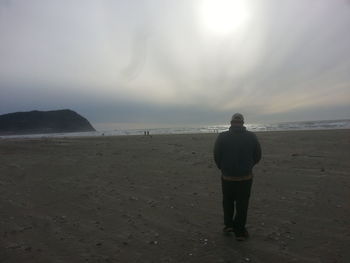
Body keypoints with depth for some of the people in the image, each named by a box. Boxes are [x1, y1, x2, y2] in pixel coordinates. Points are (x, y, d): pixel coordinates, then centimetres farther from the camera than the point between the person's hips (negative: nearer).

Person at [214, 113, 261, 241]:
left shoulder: (222, 137, -10)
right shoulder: (252, 137, -6)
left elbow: (216, 156, -5)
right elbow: (257, 156, 2)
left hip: (227, 177, 0)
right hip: (246, 177, 1)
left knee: (227, 201, 22)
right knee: (242, 204, 13)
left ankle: (228, 224, 25)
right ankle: (239, 231, 21)